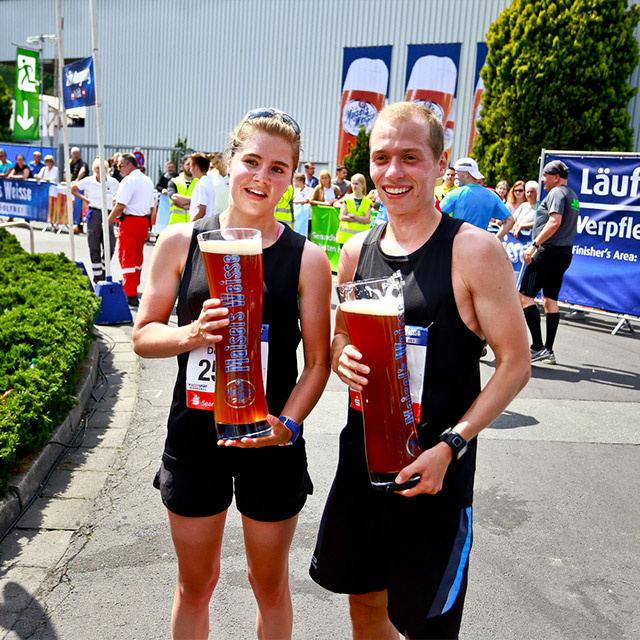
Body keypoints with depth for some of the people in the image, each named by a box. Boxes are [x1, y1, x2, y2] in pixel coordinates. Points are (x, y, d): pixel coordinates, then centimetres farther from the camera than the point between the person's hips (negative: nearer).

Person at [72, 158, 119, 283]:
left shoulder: (113, 182, 2)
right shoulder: (88, 181, -2)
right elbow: (72, 189, 10)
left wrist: (114, 200, 7)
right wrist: (84, 199, 6)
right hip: (94, 214, -2)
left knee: (110, 247, 2)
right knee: (95, 248, 2)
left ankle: (103, 272, 22)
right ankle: (97, 276, 11)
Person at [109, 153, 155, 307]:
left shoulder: (128, 180, -12)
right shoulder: (148, 181, 15)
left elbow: (120, 206, -18)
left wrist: (108, 221, -9)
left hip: (130, 221, -8)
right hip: (144, 221, 8)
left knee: (127, 259, -5)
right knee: (138, 257, 18)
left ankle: (130, 296, -8)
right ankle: (134, 289, 32)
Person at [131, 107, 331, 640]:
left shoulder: (307, 259, -6)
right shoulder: (181, 242, -3)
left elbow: (319, 360, -4)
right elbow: (143, 336, 0)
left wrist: (289, 424, -18)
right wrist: (192, 334, -19)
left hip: (272, 445, 0)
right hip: (195, 437, 1)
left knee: (270, 585, 19)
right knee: (195, 584, 20)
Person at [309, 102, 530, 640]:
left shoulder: (475, 251, -13)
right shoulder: (357, 251, 3)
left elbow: (515, 364, -11)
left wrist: (450, 446, -19)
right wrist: (342, 358, -9)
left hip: (436, 474, -4)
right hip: (361, 457, 5)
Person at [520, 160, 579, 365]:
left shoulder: (557, 193, -9)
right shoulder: (572, 195, 21)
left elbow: (555, 222, -22)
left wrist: (534, 245, -23)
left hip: (549, 251, -10)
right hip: (565, 252, 10)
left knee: (525, 295, -10)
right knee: (550, 299, 12)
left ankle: (538, 347, -14)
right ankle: (548, 351, 14)